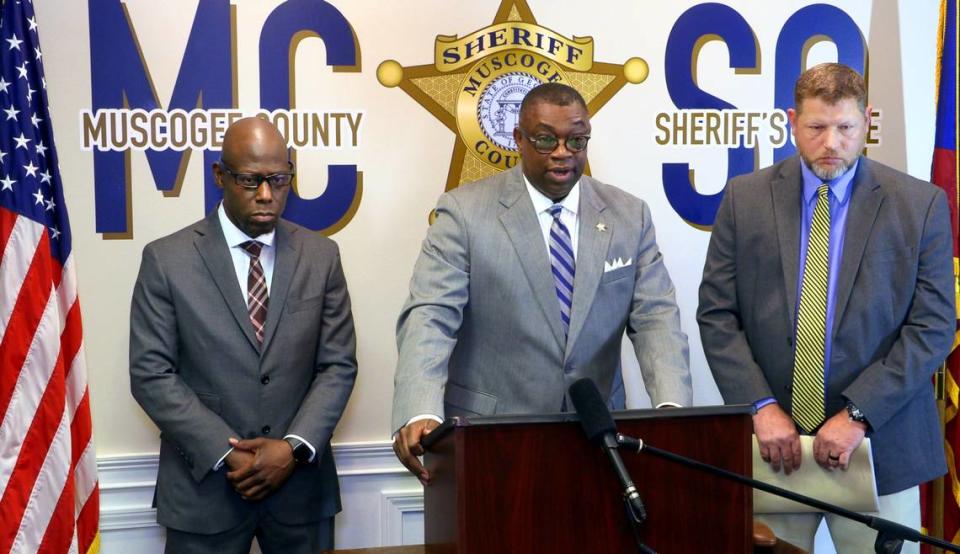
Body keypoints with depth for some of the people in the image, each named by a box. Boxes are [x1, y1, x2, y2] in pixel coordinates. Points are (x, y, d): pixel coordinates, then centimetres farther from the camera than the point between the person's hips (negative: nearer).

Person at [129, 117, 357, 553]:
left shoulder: (321, 256, 3)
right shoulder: (167, 259, -4)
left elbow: (339, 365, 2)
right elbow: (151, 374, -7)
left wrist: (295, 447, -12)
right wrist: (228, 454, -14)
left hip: (302, 483, 2)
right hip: (204, 487, -2)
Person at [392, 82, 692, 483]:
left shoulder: (629, 217, 7)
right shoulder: (465, 211, -3)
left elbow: (655, 318, 1)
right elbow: (430, 317, -12)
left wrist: (672, 407, -18)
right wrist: (420, 415, -28)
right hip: (489, 436, -2)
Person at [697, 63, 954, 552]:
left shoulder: (921, 204, 0)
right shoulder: (745, 198, 3)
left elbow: (933, 325, -4)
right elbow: (716, 314, 1)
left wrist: (859, 414, -12)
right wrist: (761, 406, -9)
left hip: (879, 444, -1)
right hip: (770, 439, 1)